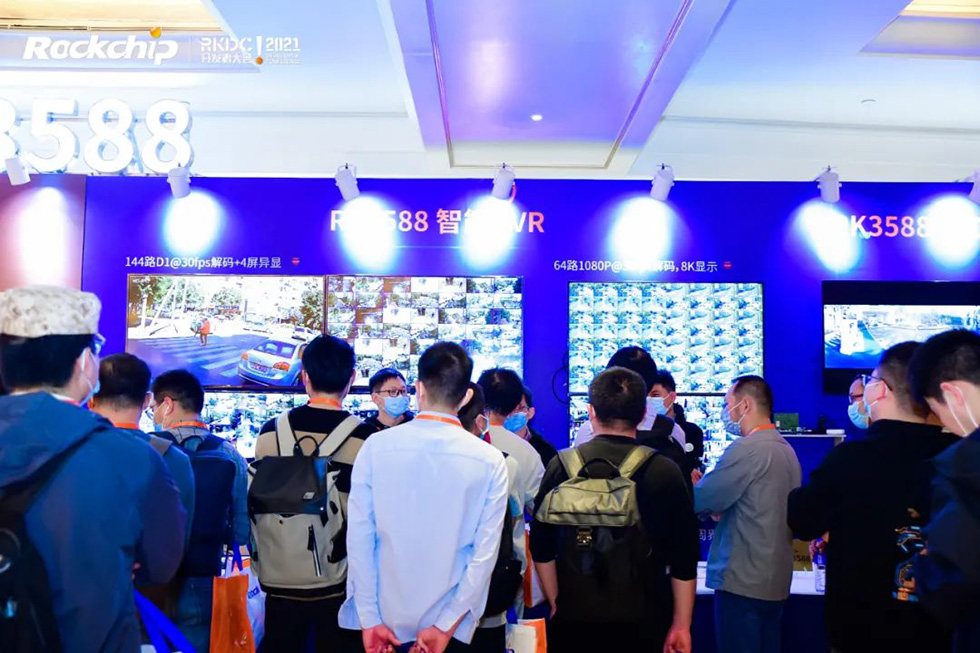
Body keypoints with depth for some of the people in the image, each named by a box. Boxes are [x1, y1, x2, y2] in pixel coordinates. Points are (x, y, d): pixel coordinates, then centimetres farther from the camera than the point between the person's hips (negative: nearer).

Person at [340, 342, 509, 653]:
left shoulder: (376, 446, -10)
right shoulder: (490, 461, -10)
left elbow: (359, 536, -11)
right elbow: (485, 553, -12)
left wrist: (369, 619, -6)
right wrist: (446, 626, -8)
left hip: (383, 621, 0)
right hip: (450, 625, 0)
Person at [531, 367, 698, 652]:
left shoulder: (561, 465, -4)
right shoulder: (665, 472, -8)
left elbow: (541, 548, 2)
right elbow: (684, 559, -5)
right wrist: (681, 626, 5)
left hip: (573, 619, 1)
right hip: (642, 624, -1)